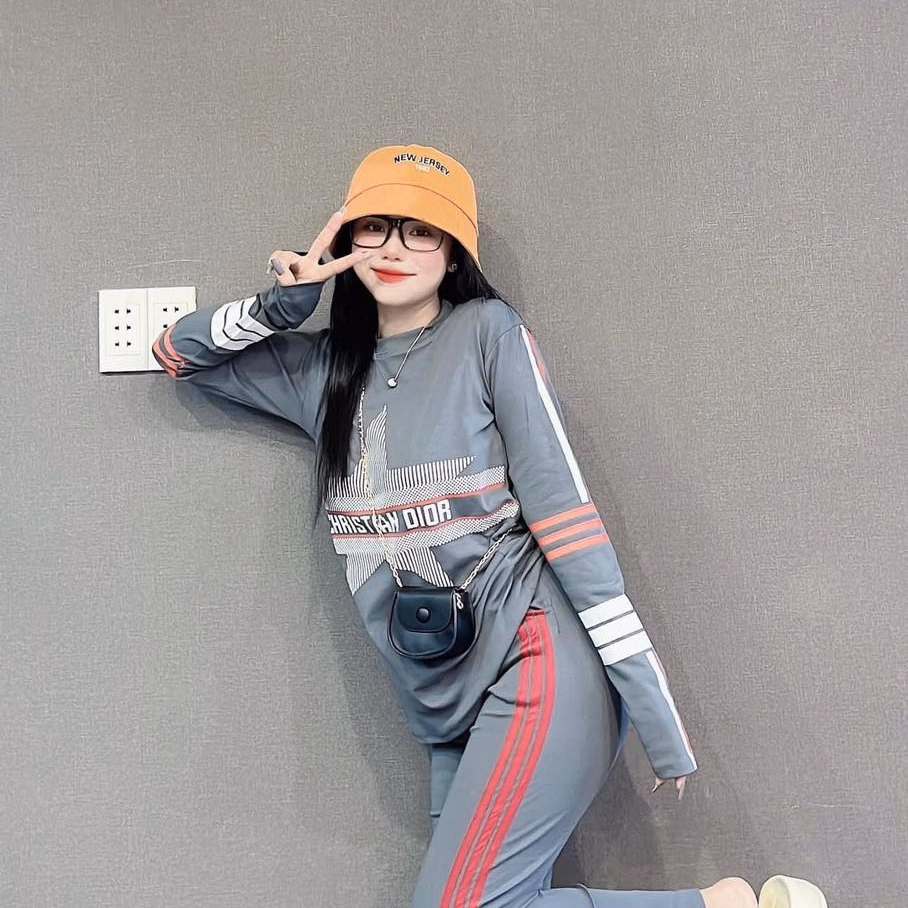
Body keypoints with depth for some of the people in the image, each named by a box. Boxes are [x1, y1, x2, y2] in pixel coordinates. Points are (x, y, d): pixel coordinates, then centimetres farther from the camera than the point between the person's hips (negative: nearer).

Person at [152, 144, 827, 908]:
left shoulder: (490, 332, -2)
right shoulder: (324, 368, 13)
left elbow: (563, 509, -8)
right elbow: (178, 354, 22)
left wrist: (653, 711, -11)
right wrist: (281, 303, 3)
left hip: (536, 667, -6)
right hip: (449, 711, 6)